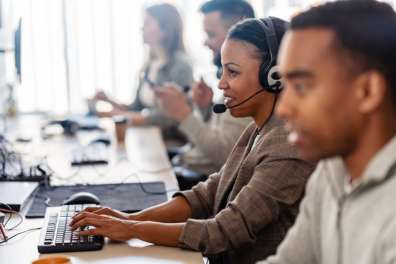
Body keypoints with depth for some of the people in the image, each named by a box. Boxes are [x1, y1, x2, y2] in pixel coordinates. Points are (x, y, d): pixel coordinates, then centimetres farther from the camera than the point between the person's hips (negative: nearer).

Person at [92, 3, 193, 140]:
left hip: (175, 142, -6)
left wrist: (123, 116, -22)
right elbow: (138, 108, 13)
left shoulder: (180, 65, -13)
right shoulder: (149, 65, 9)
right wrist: (110, 102, -3)